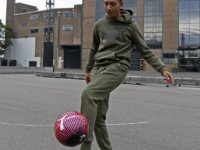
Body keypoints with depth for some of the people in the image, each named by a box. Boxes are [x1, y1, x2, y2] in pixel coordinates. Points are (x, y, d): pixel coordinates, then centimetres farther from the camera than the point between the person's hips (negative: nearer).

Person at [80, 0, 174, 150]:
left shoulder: (130, 26, 2)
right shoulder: (100, 24, 14)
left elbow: (146, 51, 4)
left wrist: (163, 68, -7)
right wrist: (88, 70, 29)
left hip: (117, 68, -5)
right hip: (99, 69, 6)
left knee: (88, 94, -30)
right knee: (98, 117, 2)